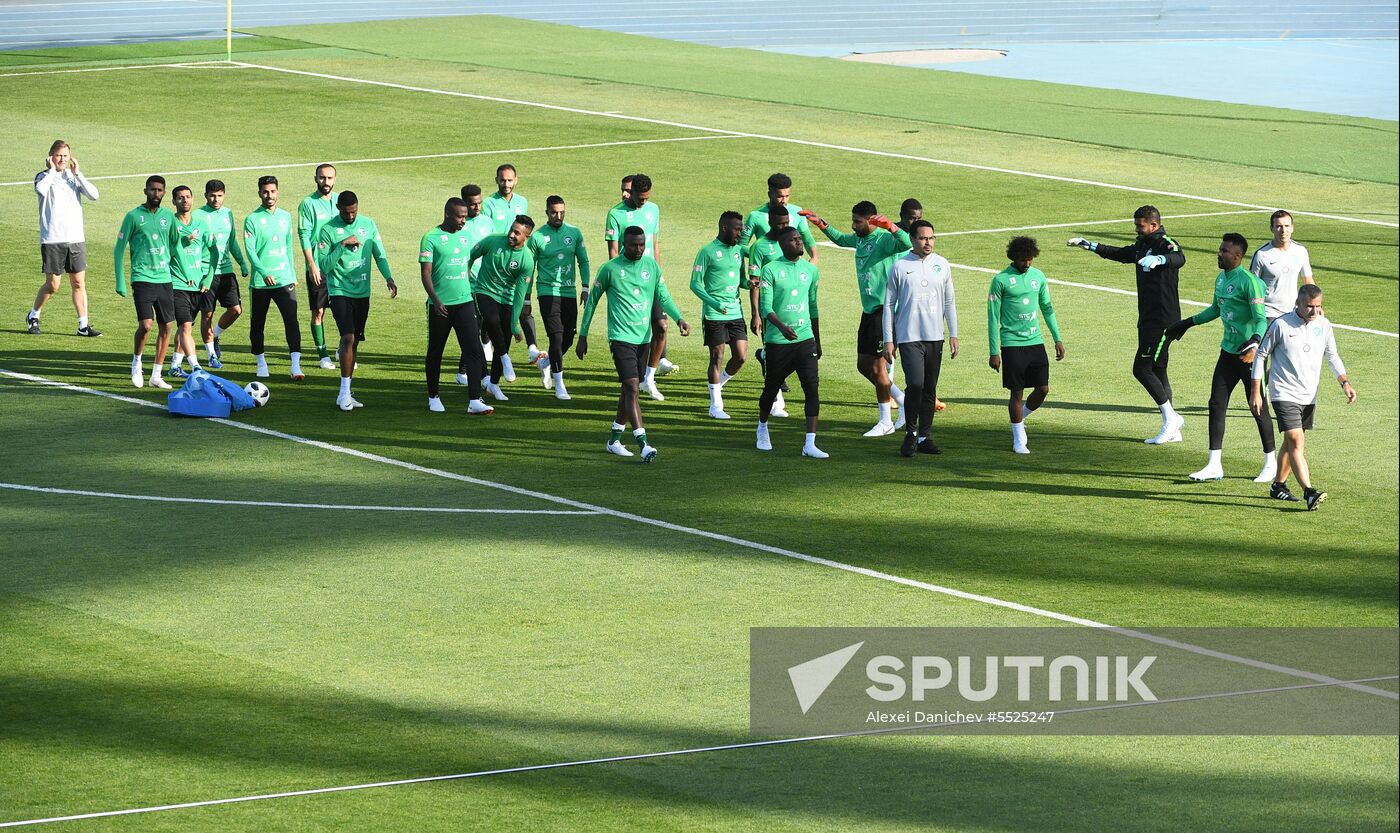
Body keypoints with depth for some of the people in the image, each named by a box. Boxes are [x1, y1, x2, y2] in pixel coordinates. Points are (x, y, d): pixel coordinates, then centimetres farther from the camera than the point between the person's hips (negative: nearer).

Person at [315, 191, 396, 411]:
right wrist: (342, 246, -21)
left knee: (354, 341, 9)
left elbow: (380, 255, 8)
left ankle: (345, 394, 16)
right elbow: (324, 266, -11)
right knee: (348, 337, -18)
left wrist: (388, 277, -8)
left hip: (362, 292, 5)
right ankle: (345, 392, -13)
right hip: (340, 291, -5)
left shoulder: (368, 225, 4)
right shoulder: (328, 230, -8)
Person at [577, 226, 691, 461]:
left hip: (644, 338, 6)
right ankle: (644, 444, -25)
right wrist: (582, 336, 5)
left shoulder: (651, 265, 6)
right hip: (621, 337, -6)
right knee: (632, 387, -16)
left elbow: (663, 296, 12)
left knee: (630, 389, 13)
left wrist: (678, 318, -6)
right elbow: (592, 301, 3)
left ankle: (614, 439, 28)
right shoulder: (610, 269, -7)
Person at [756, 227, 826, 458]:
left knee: (812, 388, -11)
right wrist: (782, 326, -30)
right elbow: (765, 306, -12)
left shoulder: (810, 269, 9)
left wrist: (817, 341, 22)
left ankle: (810, 444, -13)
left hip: (805, 338, 3)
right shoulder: (771, 270, -6)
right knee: (772, 387, 11)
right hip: (777, 341, -3)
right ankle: (762, 429, 39)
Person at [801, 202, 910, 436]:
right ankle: (903, 401, 24)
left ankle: (885, 422, 9)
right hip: (868, 309, 9)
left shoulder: (883, 239, -16)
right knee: (863, 365, 12)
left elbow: (908, 244, -36)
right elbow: (841, 239, 33)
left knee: (877, 366, -3)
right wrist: (822, 224, 26)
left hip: (882, 309, -9)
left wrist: (890, 226, -47)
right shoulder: (859, 239, 11)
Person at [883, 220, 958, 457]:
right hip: (909, 337, -4)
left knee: (930, 389, 7)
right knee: (915, 384, -16)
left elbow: (949, 302, 15)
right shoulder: (899, 267, -2)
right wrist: (888, 340, -2)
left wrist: (953, 335, 11)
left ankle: (924, 436, 16)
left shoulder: (941, 265, 7)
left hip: (935, 337, 4)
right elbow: (889, 305, 1)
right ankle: (910, 433, 1)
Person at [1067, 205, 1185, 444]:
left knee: (1141, 369, -12)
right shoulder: (1142, 245, 15)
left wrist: (1159, 259, -57)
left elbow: (1179, 258, -38)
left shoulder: (1166, 244, -14)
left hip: (1163, 319, -10)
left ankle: (1171, 418, -4)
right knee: (1156, 371, 9)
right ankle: (1172, 429, 11)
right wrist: (1091, 246, 34)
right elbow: (1120, 254, 34)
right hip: (1148, 318, 10)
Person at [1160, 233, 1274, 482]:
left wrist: (1254, 343, -39)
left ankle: (1271, 464, 15)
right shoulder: (1221, 279, 10)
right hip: (1228, 350, 8)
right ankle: (1214, 465, 6)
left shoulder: (1249, 281, -17)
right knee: (1216, 404, 3)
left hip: (1248, 354, -8)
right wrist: (1187, 323, 32)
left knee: (1258, 407, 1)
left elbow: (1261, 319, -22)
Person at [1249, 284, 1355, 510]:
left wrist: (1345, 382, 0)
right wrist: (1255, 393, -4)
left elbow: (1332, 356, 16)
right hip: (1284, 393, -6)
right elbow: (1260, 356, -3)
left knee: (1292, 442, 15)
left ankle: (1278, 485, 31)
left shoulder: (1324, 325, 2)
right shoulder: (1281, 325, -12)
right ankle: (1309, 491, -27)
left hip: (1309, 396, 6)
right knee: (1295, 440, -17)